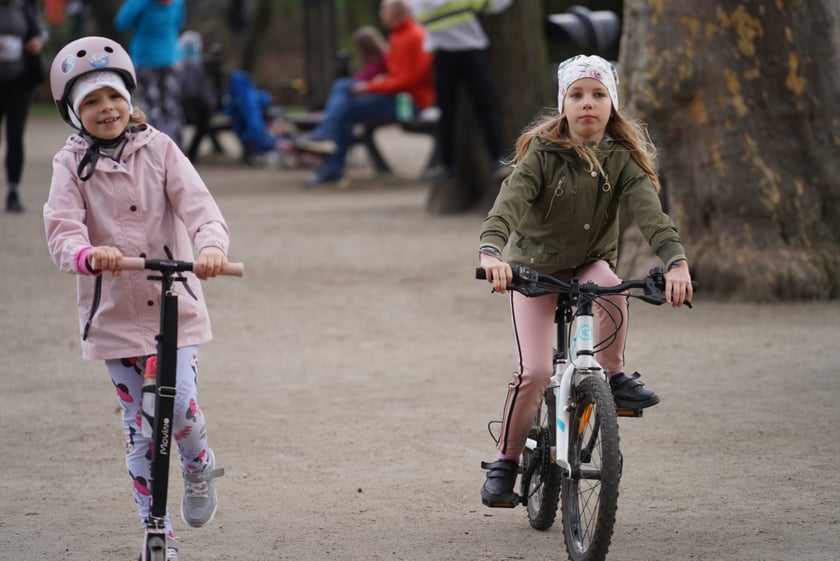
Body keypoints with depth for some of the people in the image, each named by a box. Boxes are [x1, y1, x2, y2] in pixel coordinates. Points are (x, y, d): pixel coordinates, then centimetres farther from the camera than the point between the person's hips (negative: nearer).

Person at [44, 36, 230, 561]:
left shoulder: (158, 149, -1)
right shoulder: (71, 165, -4)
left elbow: (197, 203, -13)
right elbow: (62, 228, -18)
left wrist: (210, 246, -35)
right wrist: (88, 253, -41)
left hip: (174, 303, 0)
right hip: (114, 310, 0)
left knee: (179, 404, -16)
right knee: (140, 429, 5)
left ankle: (200, 467, 19)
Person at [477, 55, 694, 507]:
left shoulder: (622, 158, -12)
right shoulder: (544, 154, -19)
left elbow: (648, 210, -26)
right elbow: (510, 201, -33)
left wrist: (675, 261, -45)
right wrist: (490, 250, -54)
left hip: (591, 262, 2)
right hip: (535, 266, -2)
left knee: (613, 292, -34)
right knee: (534, 370, -14)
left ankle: (612, 375, -10)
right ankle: (506, 460, 4)